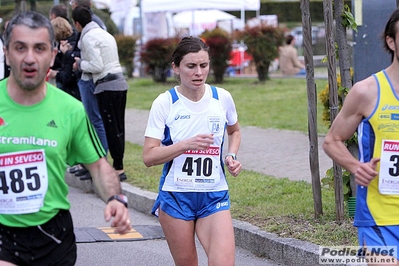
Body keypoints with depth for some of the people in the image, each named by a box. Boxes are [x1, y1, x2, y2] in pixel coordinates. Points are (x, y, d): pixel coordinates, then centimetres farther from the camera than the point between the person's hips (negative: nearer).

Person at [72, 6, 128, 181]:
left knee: (111, 129, -5)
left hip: (106, 86, -9)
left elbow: (97, 66, -15)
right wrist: (83, 62, 17)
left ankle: (118, 168, -4)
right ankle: (118, 166, 14)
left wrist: (80, 64, 1)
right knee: (118, 128, 10)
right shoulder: (104, 34, 19)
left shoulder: (88, 37, -9)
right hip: (120, 83, 9)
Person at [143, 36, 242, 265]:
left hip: (215, 197, 2)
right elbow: (149, 157, -11)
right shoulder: (165, 103, -7)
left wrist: (232, 156, 4)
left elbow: (234, 131, 23)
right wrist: (186, 145, -24)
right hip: (176, 197, -1)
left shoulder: (223, 98, 0)